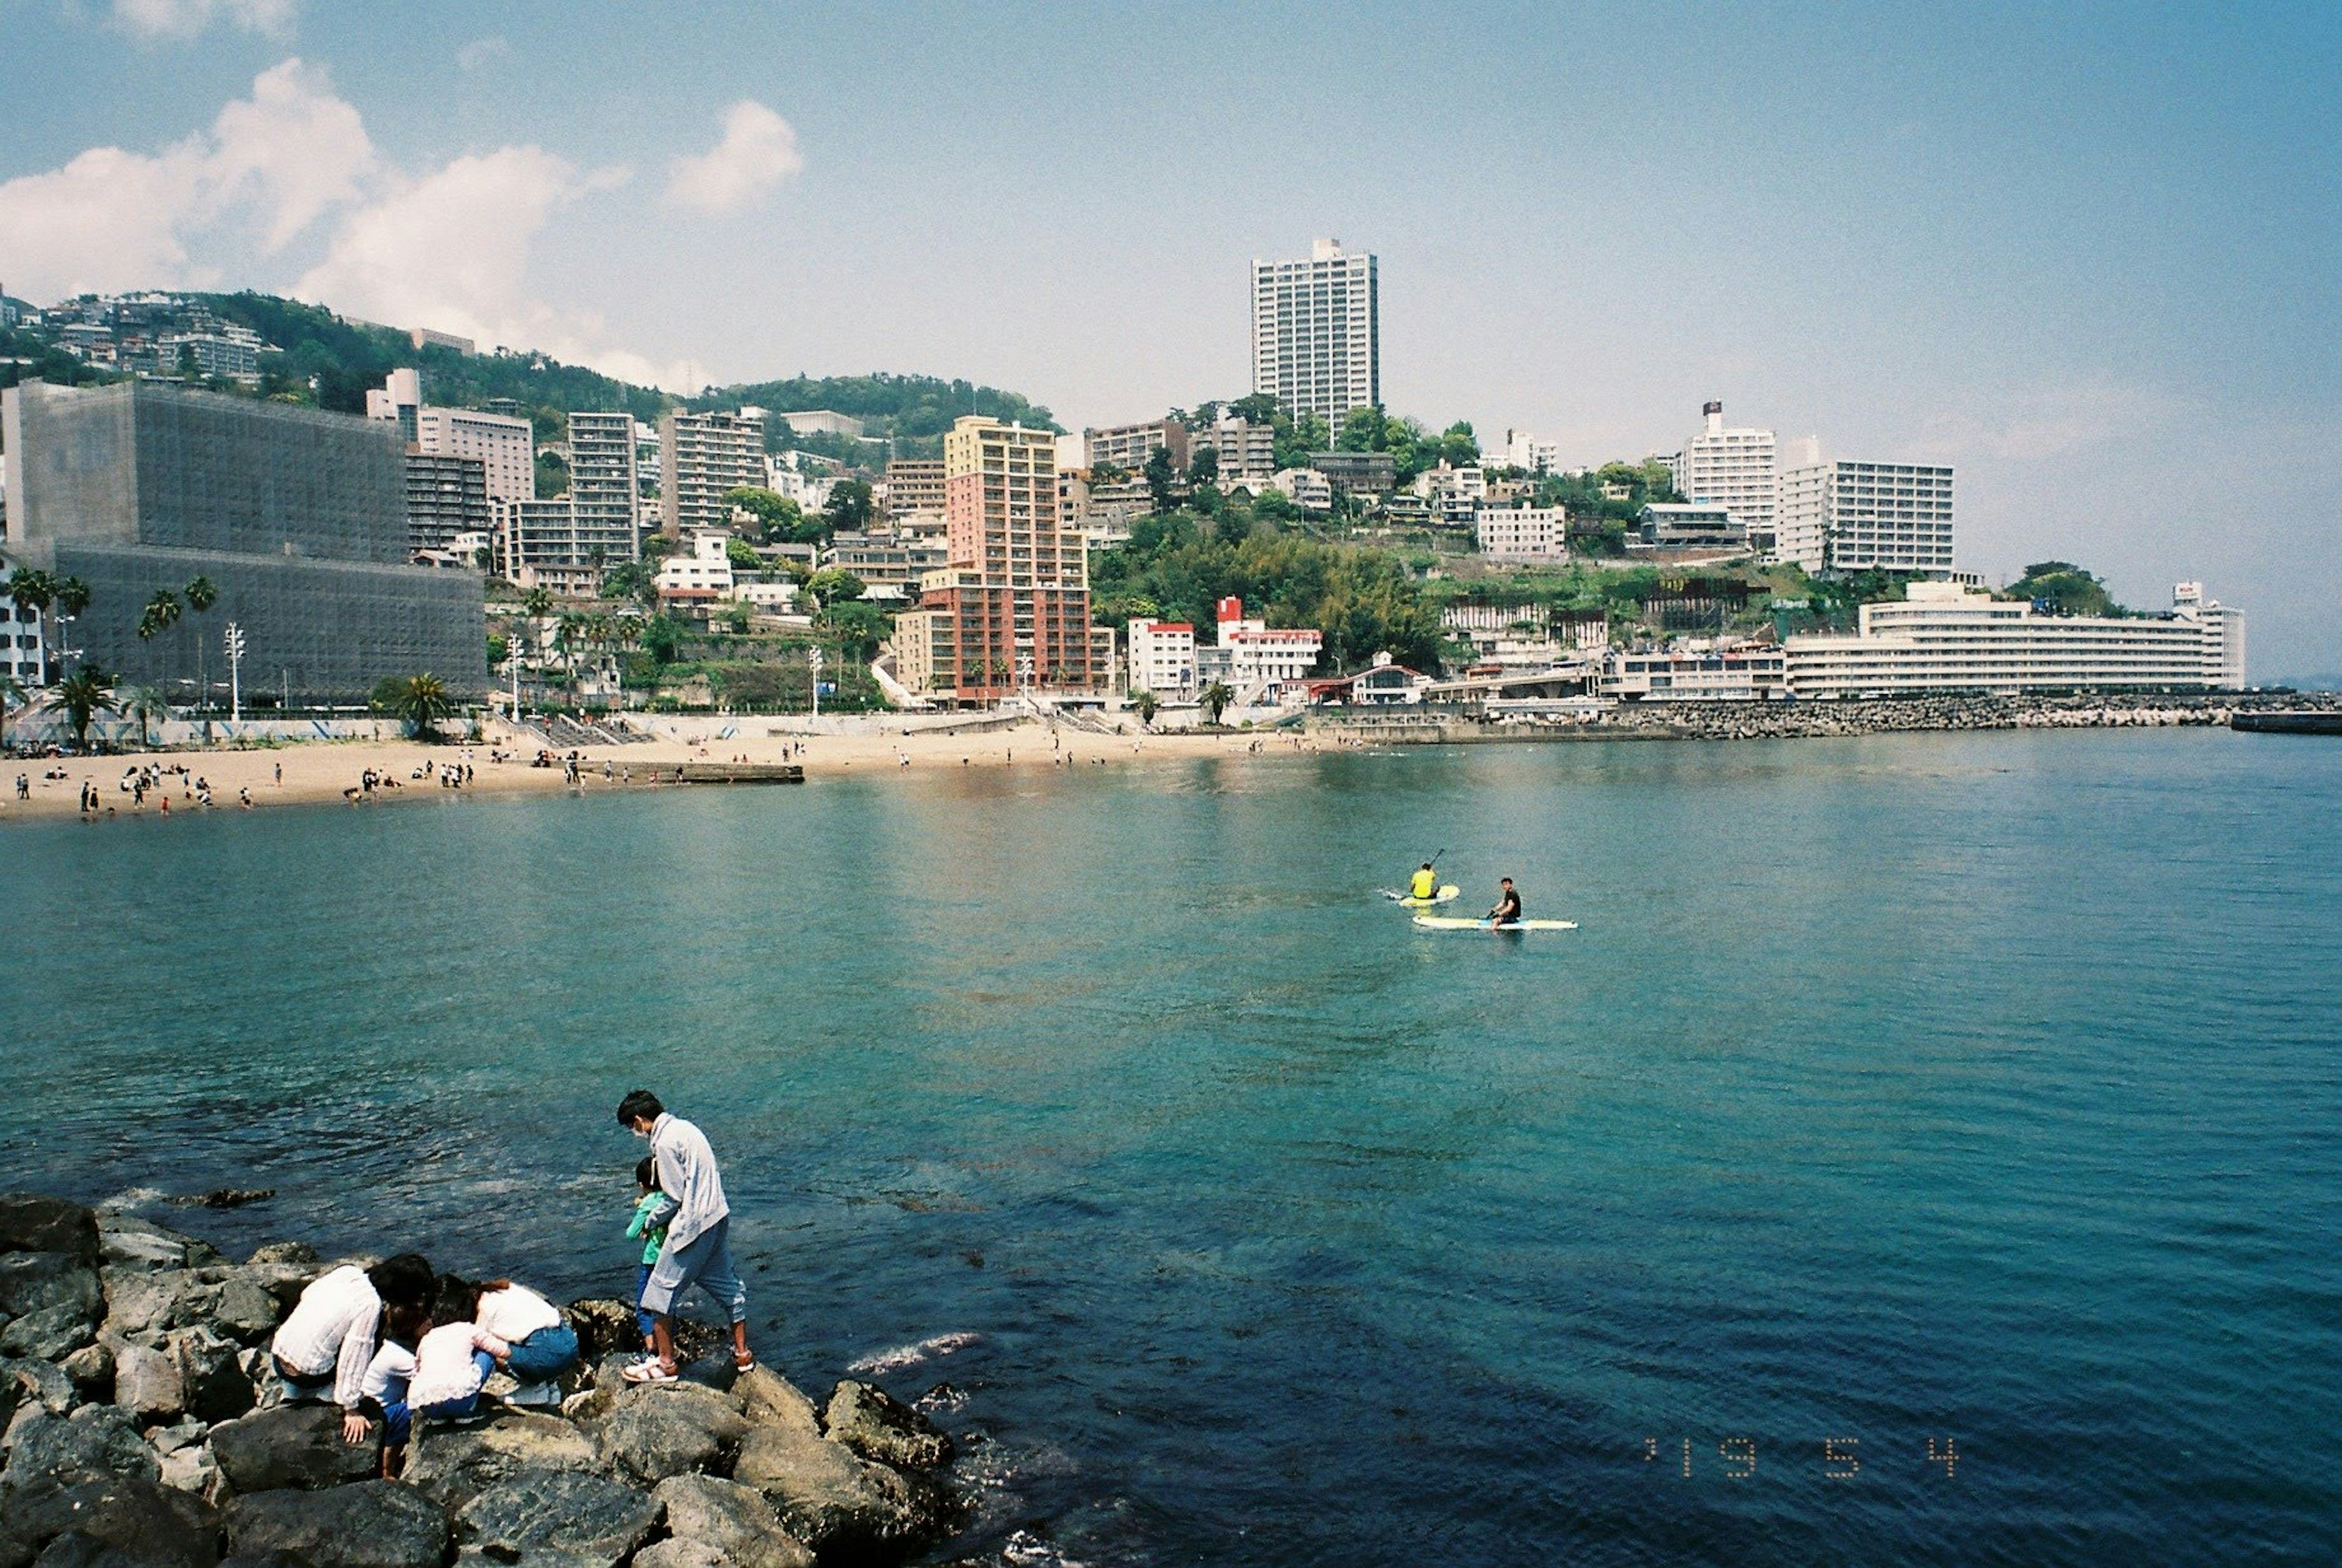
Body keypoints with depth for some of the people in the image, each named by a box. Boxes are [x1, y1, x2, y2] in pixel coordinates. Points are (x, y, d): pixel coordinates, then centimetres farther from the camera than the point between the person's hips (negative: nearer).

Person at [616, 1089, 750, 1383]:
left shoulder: (664, 1142, -16)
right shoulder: (684, 1127, 12)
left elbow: (675, 1196, -15)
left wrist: (652, 1219, 3)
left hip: (693, 1224, -10)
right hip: (717, 1216, 10)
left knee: (661, 1290, 1)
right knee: (728, 1285, 17)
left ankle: (665, 1364, 8)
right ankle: (742, 1354, 27)